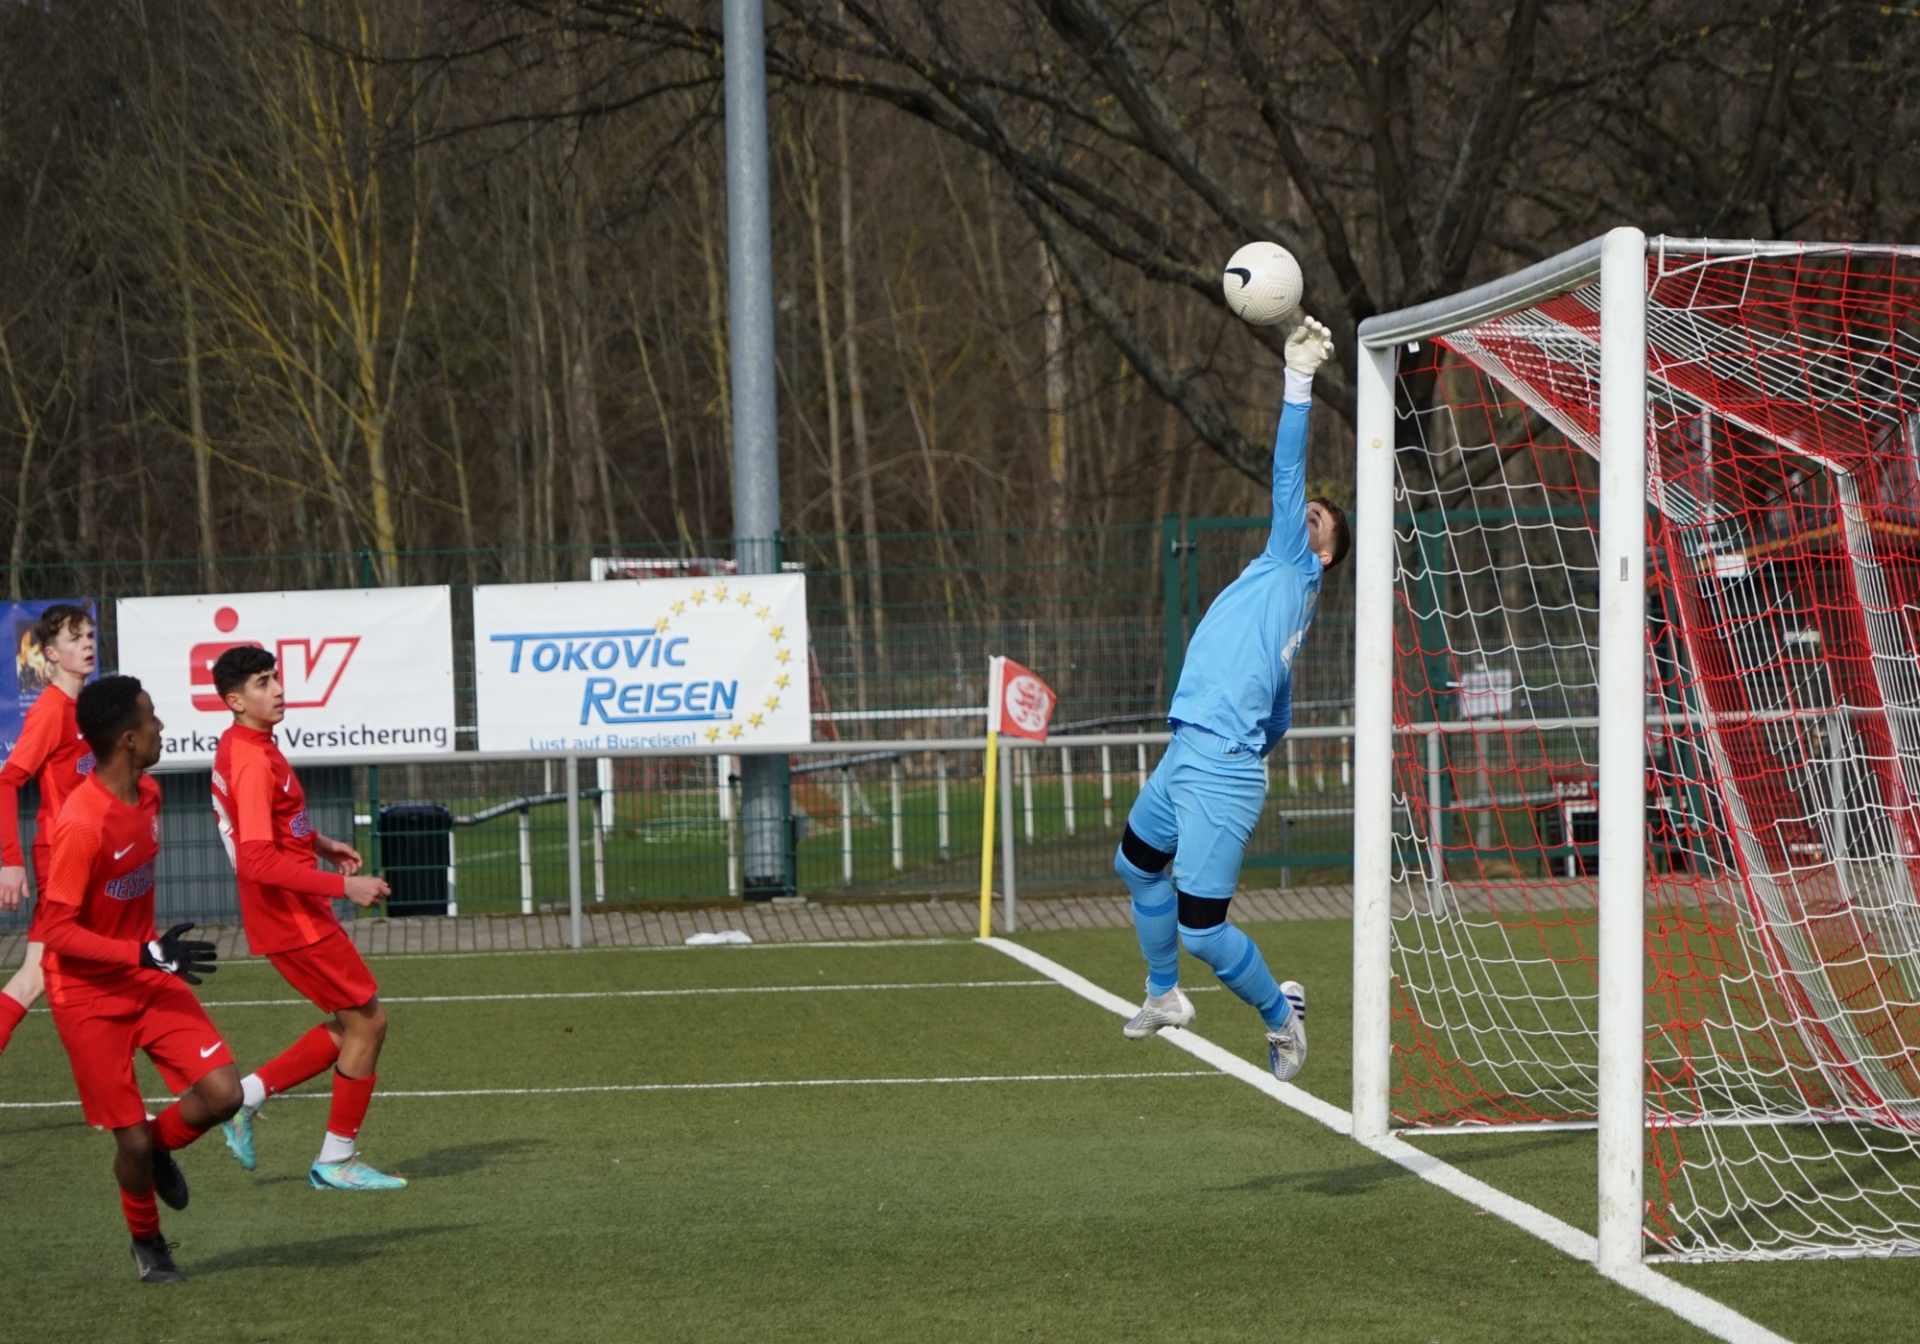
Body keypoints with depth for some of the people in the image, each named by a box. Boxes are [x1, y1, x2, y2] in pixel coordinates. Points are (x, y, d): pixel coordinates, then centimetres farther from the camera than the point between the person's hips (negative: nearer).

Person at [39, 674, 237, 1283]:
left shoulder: (147, 794, 0)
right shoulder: (81, 823, -27)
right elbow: (57, 932, -24)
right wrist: (148, 953, -29)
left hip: (148, 975, 7)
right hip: (89, 995, -7)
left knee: (222, 1093, -9)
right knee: (131, 1136, -1)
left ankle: (161, 1144, 24)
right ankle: (147, 1243, 27)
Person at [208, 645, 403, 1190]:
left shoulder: (238, 746, 9)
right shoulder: (253, 762, -22)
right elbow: (259, 861, -28)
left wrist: (318, 843, 14)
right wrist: (344, 886, -25)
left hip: (300, 916, 10)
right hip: (293, 920, -10)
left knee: (350, 1027, 15)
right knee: (367, 1020, 0)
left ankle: (244, 1095, 16)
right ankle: (336, 1161, 9)